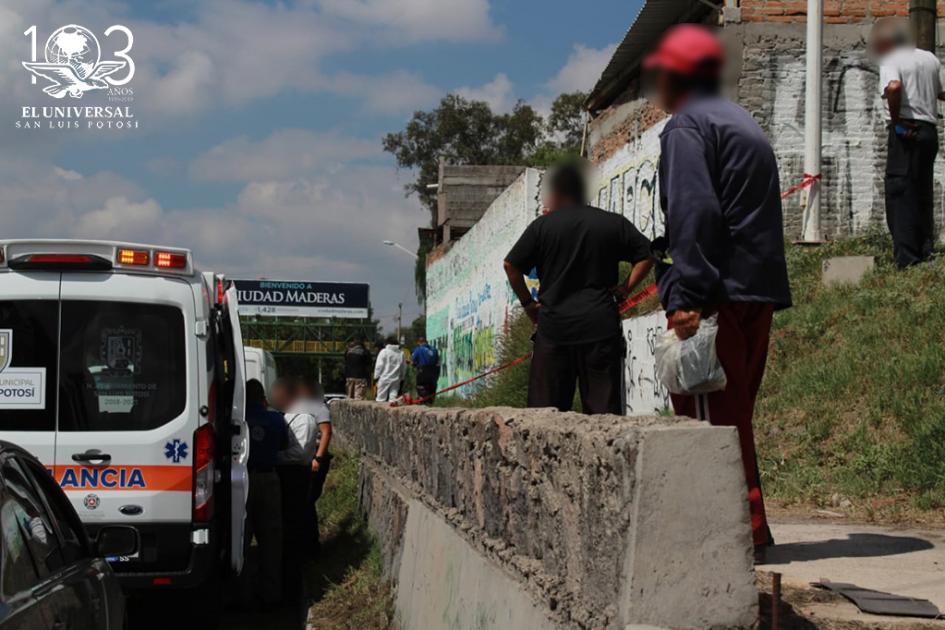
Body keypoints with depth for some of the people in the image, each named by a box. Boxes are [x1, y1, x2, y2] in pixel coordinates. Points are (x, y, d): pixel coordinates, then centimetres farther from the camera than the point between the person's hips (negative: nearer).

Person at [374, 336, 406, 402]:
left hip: (384, 379, -4)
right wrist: (401, 378, 24)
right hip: (396, 380, 4)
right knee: (393, 397, 4)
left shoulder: (384, 352, -7)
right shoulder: (401, 353, 8)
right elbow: (404, 367, 14)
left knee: (381, 398, 0)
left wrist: (376, 376, -1)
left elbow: (379, 365, -9)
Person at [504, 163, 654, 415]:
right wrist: (625, 290, 6)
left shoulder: (542, 226, 2)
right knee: (604, 410, 2)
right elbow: (646, 255, 5)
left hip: (554, 326, -1)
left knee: (545, 411, 4)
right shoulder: (614, 223, 7)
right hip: (601, 325, 1)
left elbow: (511, 265, -1)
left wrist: (528, 302, 8)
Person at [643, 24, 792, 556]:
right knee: (734, 414, 15)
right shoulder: (746, 124, 25)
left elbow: (695, 213, -18)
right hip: (760, 292, 10)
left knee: (709, 415, -7)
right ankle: (749, 525, 20)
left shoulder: (688, 125, -4)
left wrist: (685, 297, -22)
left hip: (720, 293, -9)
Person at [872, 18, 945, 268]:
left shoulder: (891, 61, -6)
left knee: (899, 191, -5)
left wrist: (895, 118, -15)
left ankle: (906, 255, -10)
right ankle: (924, 249, 18)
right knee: (923, 191, 15)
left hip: (905, 132, -7)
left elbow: (893, 87, -27)